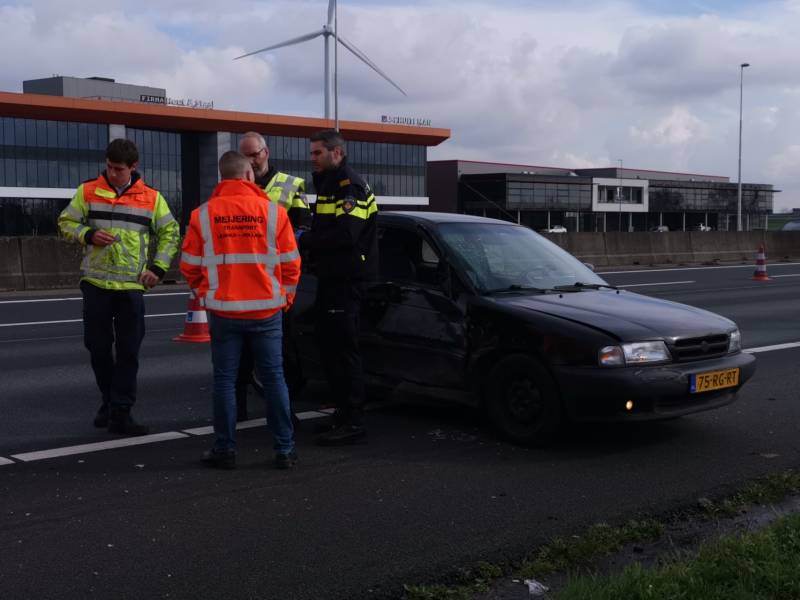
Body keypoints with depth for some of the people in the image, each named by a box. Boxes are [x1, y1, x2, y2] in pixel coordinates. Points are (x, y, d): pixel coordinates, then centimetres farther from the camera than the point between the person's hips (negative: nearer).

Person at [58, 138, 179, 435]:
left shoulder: (151, 197, 3)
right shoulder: (88, 191, 2)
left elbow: (170, 232, 10)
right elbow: (66, 222, 8)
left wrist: (158, 268, 1)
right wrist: (88, 235, -12)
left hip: (132, 285, 0)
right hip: (96, 282, 1)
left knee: (128, 351, -1)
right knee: (98, 346, 7)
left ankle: (120, 413, 4)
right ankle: (109, 400, 27)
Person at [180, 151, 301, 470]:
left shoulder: (203, 214, -3)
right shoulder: (273, 212, -4)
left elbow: (190, 265, 1)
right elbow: (290, 263, 0)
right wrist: (284, 298, 14)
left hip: (223, 311, 0)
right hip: (266, 310, 0)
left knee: (225, 380, 8)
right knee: (274, 378, 7)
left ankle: (225, 449, 12)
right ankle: (284, 449, 11)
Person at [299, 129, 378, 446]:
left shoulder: (350, 186, -13)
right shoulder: (328, 184, 20)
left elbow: (345, 235, -24)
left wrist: (304, 240, -19)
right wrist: (308, 240, 2)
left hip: (347, 280, -10)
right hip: (330, 277, 10)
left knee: (343, 348, -9)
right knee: (328, 345, 14)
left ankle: (353, 422, -5)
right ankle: (343, 411, 24)